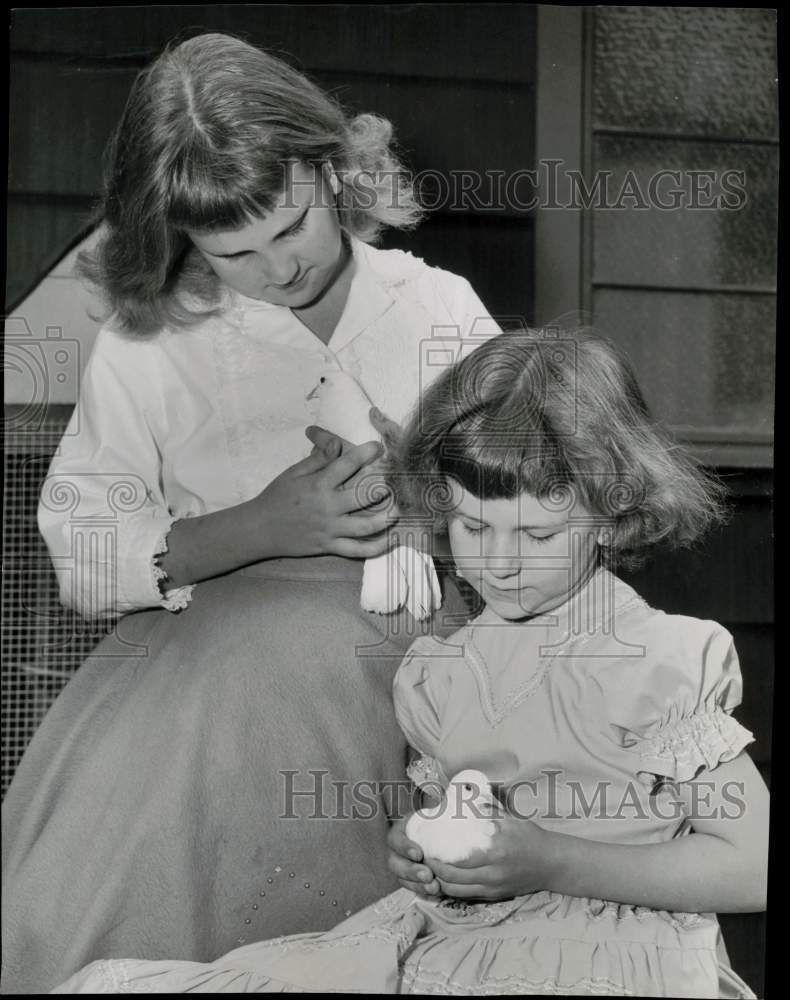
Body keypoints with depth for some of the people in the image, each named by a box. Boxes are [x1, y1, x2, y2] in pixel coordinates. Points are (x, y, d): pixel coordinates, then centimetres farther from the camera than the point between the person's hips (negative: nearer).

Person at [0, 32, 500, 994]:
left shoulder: (441, 310, 7)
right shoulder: (144, 345, 2)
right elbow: (79, 549, -1)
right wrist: (261, 528, -13)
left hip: (399, 659, 1)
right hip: (204, 654, 0)